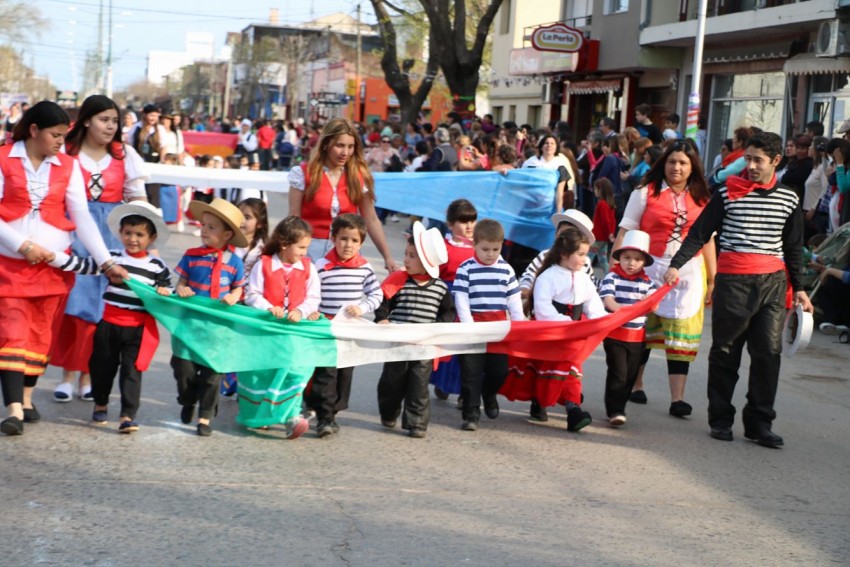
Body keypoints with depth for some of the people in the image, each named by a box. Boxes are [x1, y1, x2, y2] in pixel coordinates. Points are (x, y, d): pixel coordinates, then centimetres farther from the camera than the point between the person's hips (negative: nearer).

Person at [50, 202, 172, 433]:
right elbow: (83, 266, -5)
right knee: (102, 366, 14)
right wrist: (52, 255, -15)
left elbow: (167, 290, 12)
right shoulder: (112, 258, 0)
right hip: (109, 324, 2)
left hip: (138, 328, -2)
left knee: (131, 370, -4)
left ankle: (128, 415, -3)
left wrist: (166, 292, -12)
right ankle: (100, 404, 36)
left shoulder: (157, 266, 1)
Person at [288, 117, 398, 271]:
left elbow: (372, 220, 6)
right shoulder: (304, 174, -2)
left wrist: (387, 256, 1)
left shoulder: (359, 177, 4)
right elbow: (294, 218, -1)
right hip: (311, 249, -2)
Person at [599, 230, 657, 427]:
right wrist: (618, 309, -36)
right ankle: (614, 411, -3)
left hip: (637, 336, 4)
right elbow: (607, 299, -18)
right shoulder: (612, 277, -6)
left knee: (630, 375, 11)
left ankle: (619, 407, 24)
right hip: (615, 334, -4)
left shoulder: (647, 282, 6)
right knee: (618, 373, -7)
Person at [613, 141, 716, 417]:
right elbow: (625, 232, -1)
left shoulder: (702, 200, 10)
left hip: (688, 272, 2)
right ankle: (635, 385, 23)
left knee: (682, 333, -2)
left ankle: (677, 398, -3)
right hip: (650, 268, -2)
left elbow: (708, 240, 12)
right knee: (641, 327, 6)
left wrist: (712, 280, 9)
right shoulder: (645, 193, 2)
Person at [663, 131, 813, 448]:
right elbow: (700, 233, -1)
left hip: (772, 282, 2)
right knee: (725, 352, 5)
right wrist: (676, 264, -12)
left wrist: (798, 287, 17)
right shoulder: (728, 194, 1)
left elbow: (793, 247, 18)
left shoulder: (788, 199, 9)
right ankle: (720, 419, 16)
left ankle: (759, 423, 4)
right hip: (732, 279, -2)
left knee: (768, 353, -3)